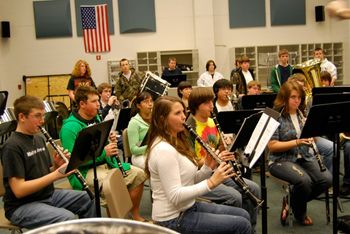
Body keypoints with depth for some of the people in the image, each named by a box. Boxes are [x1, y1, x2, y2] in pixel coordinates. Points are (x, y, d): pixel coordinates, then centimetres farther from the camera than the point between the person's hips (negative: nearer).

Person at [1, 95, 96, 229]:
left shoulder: (39, 139, 8)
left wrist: (57, 166, -8)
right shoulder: (12, 146, -17)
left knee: (88, 199, 6)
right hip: (22, 206, -8)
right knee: (67, 218, -30)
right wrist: (55, 174, -26)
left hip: (48, 195, 8)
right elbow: (18, 190, -23)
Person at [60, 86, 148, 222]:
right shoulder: (70, 127, -17)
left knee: (139, 174, 1)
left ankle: (135, 215, 14)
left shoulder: (96, 118, 10)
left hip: (106, 163, 9)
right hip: (85, 170, -8)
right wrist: (102, 152, -25)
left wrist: (112, 142, -2)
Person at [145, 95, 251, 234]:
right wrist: (211, 182, -28)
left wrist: (208, 167, -6)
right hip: (174, 219, -9)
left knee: (243, 215, 11)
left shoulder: (177, 142, 9)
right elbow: (175, 196, -27)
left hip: (189, 206, 10)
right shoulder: (163, 150, -23)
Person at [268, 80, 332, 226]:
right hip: (281, 160, -6)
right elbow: (272, 146, -15)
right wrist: (296, 142, -23)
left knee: (327, 179, -16)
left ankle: (293, 202, 7)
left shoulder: (303, 114, 10)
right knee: (304, 180, -31)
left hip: (304, 157, 6)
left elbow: (312, 136, 13)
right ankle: (299, 213, 1)